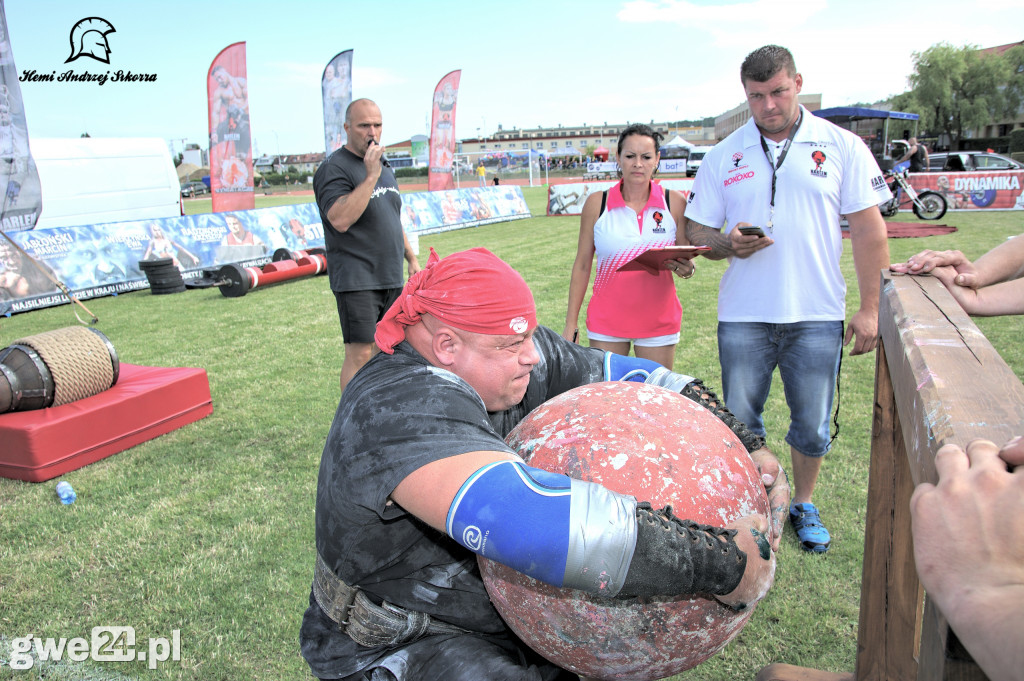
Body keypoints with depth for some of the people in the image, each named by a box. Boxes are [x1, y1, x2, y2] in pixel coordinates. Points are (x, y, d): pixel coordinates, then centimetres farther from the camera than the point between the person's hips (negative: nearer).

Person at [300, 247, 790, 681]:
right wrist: (722, 564, -45)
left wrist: (747, 448, -14)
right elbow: (536, 519, -50)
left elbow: (636, 379, -3)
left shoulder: (517, 357, -10)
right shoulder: (404, 413, -36)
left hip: (509, 603, 8)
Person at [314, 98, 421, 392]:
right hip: (356, 279, -8)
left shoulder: (384, 166, 17)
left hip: (390, 278, 8)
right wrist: (371, 176, -24)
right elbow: (340, 220, -25)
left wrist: (411, 258, 20)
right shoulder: (334, 169, -10)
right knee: (360, 354, -9)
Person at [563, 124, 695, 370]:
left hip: (658, 320, 1)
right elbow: (582, 265, 3)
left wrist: (685, 268, -17)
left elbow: (685, 260, 9)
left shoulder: (674, 202, 0)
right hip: (607, 320, -1)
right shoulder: (597, 203, -1)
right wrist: (571, 323, 0)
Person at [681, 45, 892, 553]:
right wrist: (726, 243, -16)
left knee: (812, 426, 10)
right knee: (739, 424, 8)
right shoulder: (723, 156, 4)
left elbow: (868, 229, 1)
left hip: (817, 315, 0)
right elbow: (696, 230, 7)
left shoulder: (841, 146, 1)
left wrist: (870, 308, -4)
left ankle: (804, 506, 35)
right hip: (743, 317, 1)